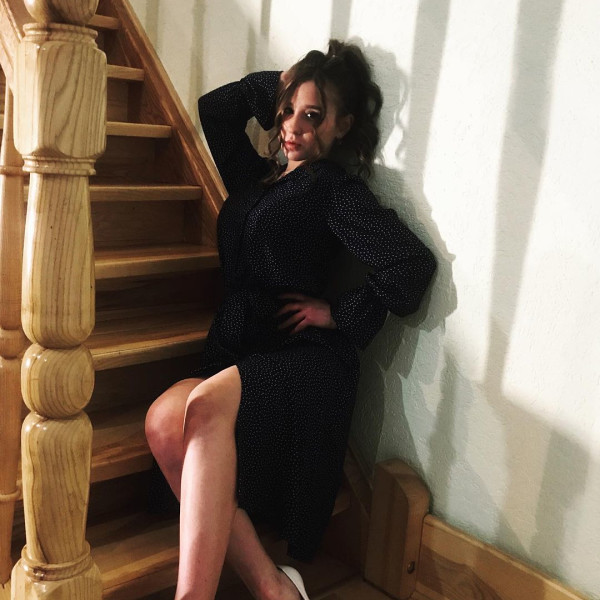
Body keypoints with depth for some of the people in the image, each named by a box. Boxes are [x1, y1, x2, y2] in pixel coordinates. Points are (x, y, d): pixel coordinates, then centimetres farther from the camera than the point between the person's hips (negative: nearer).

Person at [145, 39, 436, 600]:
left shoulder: (336, 189, -2)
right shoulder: (257, 176, 20)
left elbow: (413, 265, -14)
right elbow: (214, 109, 31)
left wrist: (337, 313, -7)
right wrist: (280, 85, 22)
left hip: (303, 363, -6)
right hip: (237, 351, 6)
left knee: (206, 403, -36)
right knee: (164, 421, -25)